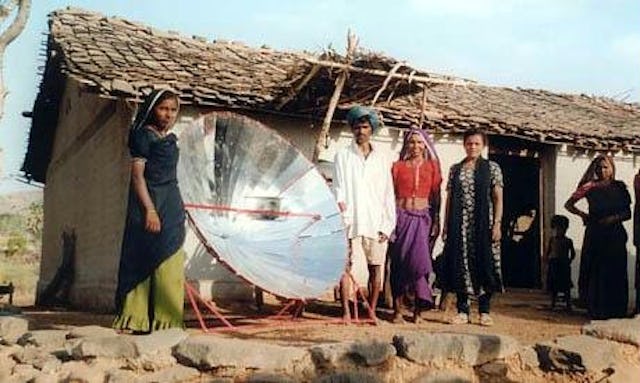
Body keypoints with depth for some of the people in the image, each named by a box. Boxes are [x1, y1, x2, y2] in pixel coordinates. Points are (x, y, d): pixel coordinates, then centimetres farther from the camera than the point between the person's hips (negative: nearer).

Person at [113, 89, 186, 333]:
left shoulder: (170, 139, 17)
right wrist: (150, 209, -19)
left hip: (172, 205, 8)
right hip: (150, 203, -7)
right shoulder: (143, 135, -5)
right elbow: (137, 174, -11)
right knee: (144, 261, -5)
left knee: (170, 266, 6)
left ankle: (164, 321, 11)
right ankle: (136, 320, -1)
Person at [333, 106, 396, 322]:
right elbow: (338, 189, 2)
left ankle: (372, 311, 16)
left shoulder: (382, 158, 10)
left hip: (376, 223, 2)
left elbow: (388, 193, 8)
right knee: (347, 267, -3)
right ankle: (346, 312, 5)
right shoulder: (343, 156, 6)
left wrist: (387, 225, 3)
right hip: (351, 222, -2)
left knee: (376, 268, 4)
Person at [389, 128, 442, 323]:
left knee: (420, 260, -7)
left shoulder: (432, 166, 9)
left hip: (422, 218, 0)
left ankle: (417, 310, 1)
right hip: (402, 216, 0)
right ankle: (397, 310, 4)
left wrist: (436, 221, 2)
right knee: (399, 262, -1)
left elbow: (436, 195, 8)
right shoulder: (398, 166, 8)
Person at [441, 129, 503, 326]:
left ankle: (485, 311, 7)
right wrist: (446, 225, 6)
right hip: (459, 224, 2)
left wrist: (497, 224, -8)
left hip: (483, 222, -2)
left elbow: (498, 198, 0)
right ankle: (462, 311, 8)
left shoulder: (492, 168, 4)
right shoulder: (455, 169, 12)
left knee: (484, 263, -2)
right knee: (460, 263, 1)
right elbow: (449, 198, 11)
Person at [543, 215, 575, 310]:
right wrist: (547, 263, -1)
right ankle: (553, 304, 13)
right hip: (553, 265, 1)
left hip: (564, 265, -1)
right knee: (553, 286, 5)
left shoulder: (568, 241, 2)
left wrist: (569, 261, 1)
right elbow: (546, 252, 6)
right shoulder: (552, 240, 3)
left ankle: (568, 304, 7)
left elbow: (572, 253, 11)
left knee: (566, 286, 1)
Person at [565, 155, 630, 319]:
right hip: (595, 233, -2)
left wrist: (615, 218, -10)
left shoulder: (619, 187, 7)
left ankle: (616, 310, 10)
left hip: (615, 235, 2)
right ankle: (597, 310, 6)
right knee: (595, 271, -1)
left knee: (616, 273, 1)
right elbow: (568, 204, 5)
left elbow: (628, 213, 7)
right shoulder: (590, 187, 1)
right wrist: (582, 214, -8)